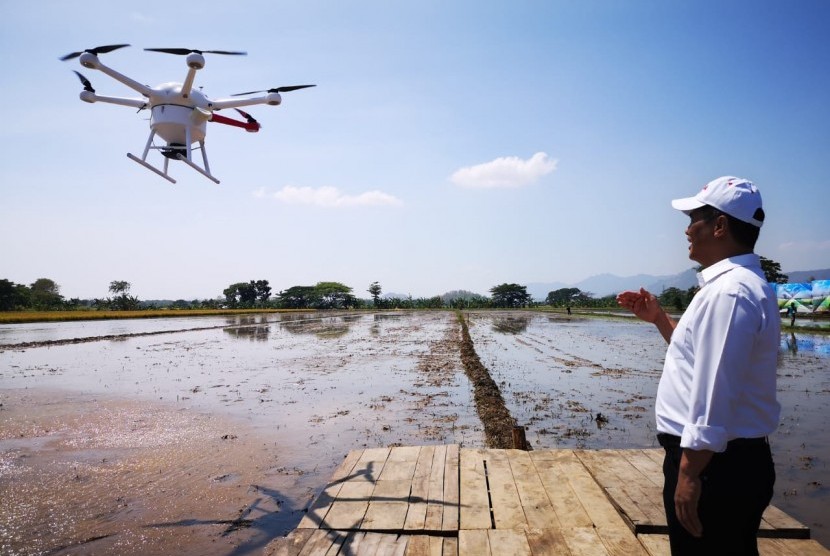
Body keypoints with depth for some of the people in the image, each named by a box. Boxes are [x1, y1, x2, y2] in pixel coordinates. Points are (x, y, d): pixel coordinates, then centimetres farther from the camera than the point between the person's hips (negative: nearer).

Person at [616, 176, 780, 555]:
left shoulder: (729, 292, -22)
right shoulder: (738, 283, 12)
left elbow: (714, 398, -26)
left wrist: (689, 474, -22)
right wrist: (658, 319, 14)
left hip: (715, 463, -10)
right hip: (734, 458, 10)